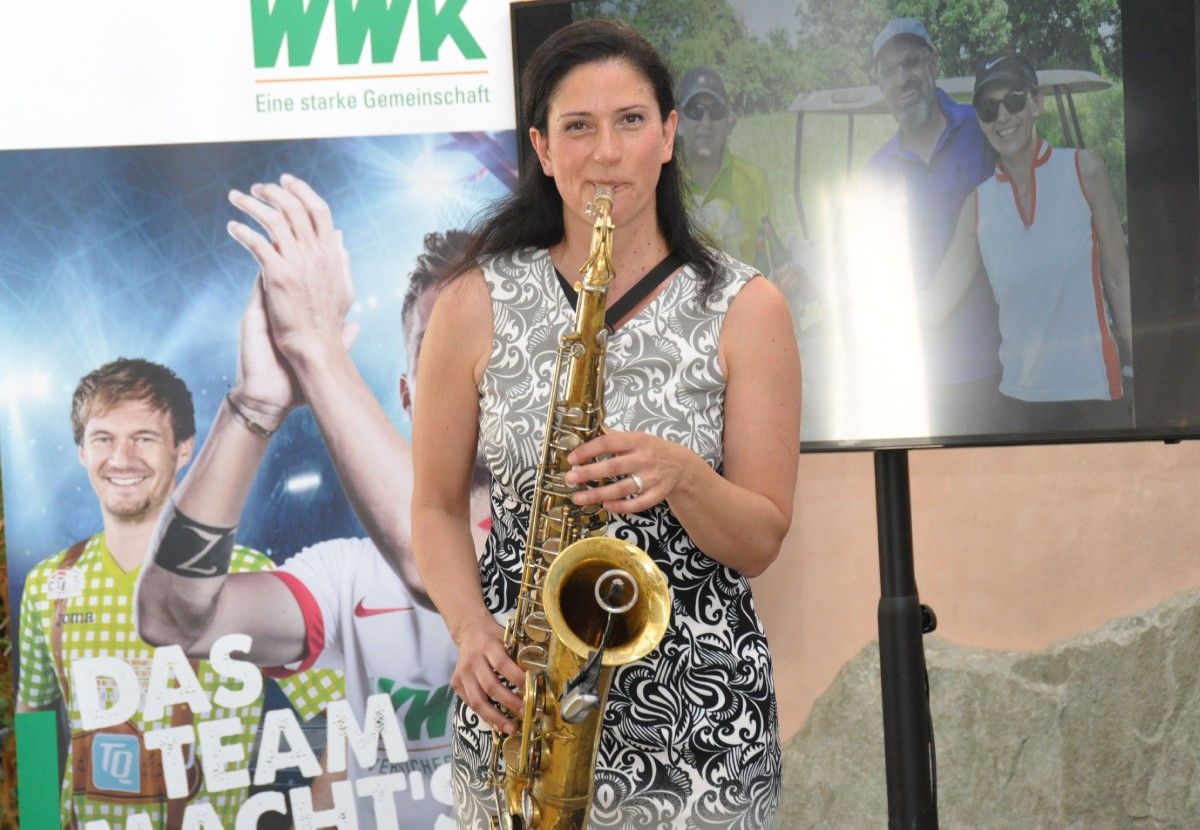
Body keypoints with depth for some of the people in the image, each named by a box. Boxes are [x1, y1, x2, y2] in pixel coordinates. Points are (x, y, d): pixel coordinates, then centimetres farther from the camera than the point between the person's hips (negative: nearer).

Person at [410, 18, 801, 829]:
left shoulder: (745, 308, -2)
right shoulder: (477, 304, -1)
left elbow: (760, 542, -2)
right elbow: (437, 507, 6)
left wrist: (679, 474, -22)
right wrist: (472, 631, -12)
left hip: (700, 713, 0)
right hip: (523, 690, 1)